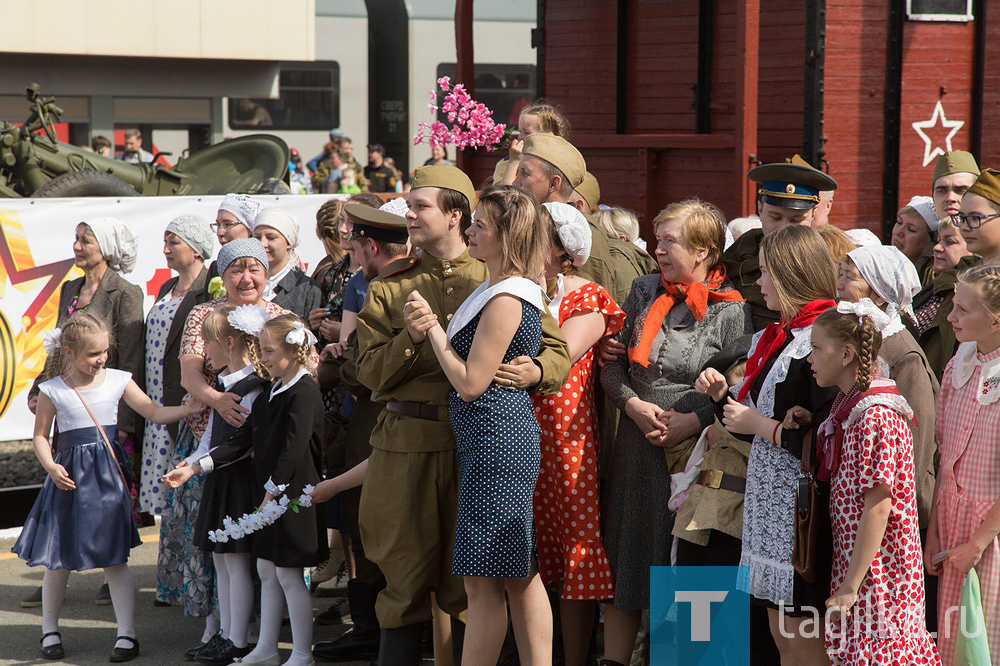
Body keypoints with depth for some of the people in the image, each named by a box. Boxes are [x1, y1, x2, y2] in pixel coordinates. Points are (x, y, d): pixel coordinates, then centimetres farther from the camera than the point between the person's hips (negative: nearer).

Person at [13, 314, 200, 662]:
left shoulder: (118, 381, 3)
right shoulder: (52, 390, -2)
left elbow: (155, 412, 2)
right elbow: (40, 437, 4)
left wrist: (192, 407, -11)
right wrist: (51, 467, -13)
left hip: (108, 476, 1)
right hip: (70, 477, -1)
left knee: (115, 558, -1)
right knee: (57, 559, 5)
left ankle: (127, 634, 5)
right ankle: (50, 630, 22)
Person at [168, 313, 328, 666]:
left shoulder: (304, 392, -15)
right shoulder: (270, 394, 13)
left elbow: (294, 449, -21)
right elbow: (243, 441, 13)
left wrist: (272, 491, -20)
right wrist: (195, 468, 7)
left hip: (291, 496, -9)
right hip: (266, 495, 9)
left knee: (288, 574, -3)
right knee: (267, 571, 14)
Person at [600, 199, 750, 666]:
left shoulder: (730, 310, -5)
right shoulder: (644, 292, 8)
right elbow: (612, 365, 10)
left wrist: (691, 421, -16)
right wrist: (634, 405, -7)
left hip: (694, 450, -4)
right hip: (636, 448, 4)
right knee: (625, 560, 7)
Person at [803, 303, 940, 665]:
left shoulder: (875, 417, -19)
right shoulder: (848, 405, 10)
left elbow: (878, 507, -21)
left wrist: (851, 585, -20)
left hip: (876, 574, -9)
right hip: (852, 563, 9)